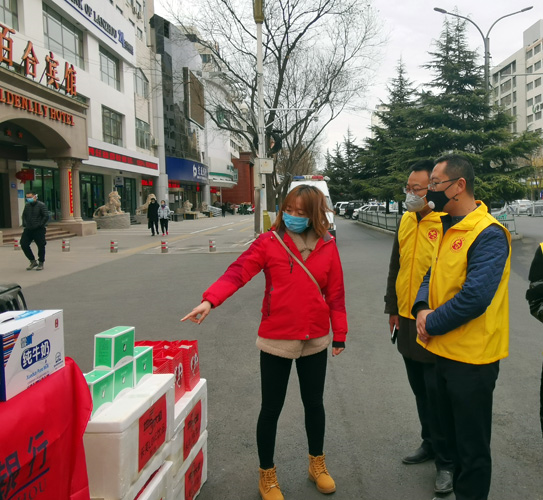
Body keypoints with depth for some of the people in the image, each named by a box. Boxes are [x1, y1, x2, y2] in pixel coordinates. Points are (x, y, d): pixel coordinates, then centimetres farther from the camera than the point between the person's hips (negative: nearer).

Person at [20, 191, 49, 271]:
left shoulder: (41, 205, -7)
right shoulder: (27, 206, 10)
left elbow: (46, 216, -12)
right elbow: (24, 215, 24)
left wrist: (40, 225, -15)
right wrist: (24, 224, 10)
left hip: (39, 230, -6)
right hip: (28, 229, 6)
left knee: (41, 246, -1)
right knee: (23, 244, 0)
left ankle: (41, 264, 14)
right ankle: (33, 262, 14)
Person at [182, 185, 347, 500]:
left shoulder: (327, 246, -2)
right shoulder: (269, 242, -9)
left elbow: (335, 292, 3)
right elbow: (237, 273, -20)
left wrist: (339, 333, 7)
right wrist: (210, 300, -36)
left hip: (316, 340, 3)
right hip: (276, 340, -2)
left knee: (314, 402, 19)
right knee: (271, 408, 8)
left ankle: (317, 464, 43)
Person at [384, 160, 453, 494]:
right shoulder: (406, 221, 7)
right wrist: (393, 309, 17)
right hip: (407, 320, 7)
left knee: (437, 395, 3)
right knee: (420, 390, 20)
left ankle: (446, 461, 21)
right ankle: (430, 443, 39)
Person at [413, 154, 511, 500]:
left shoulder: (488, 234, -20)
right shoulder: (449, 229, 9)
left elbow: (476, 296, -28)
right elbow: (434, 275, 13)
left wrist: (433, 323, -16)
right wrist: (423, 308, -6)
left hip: (472, 358, -9)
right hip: (445, 351, 9)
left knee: (472, 446, 8)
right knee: (451, 434, 24)